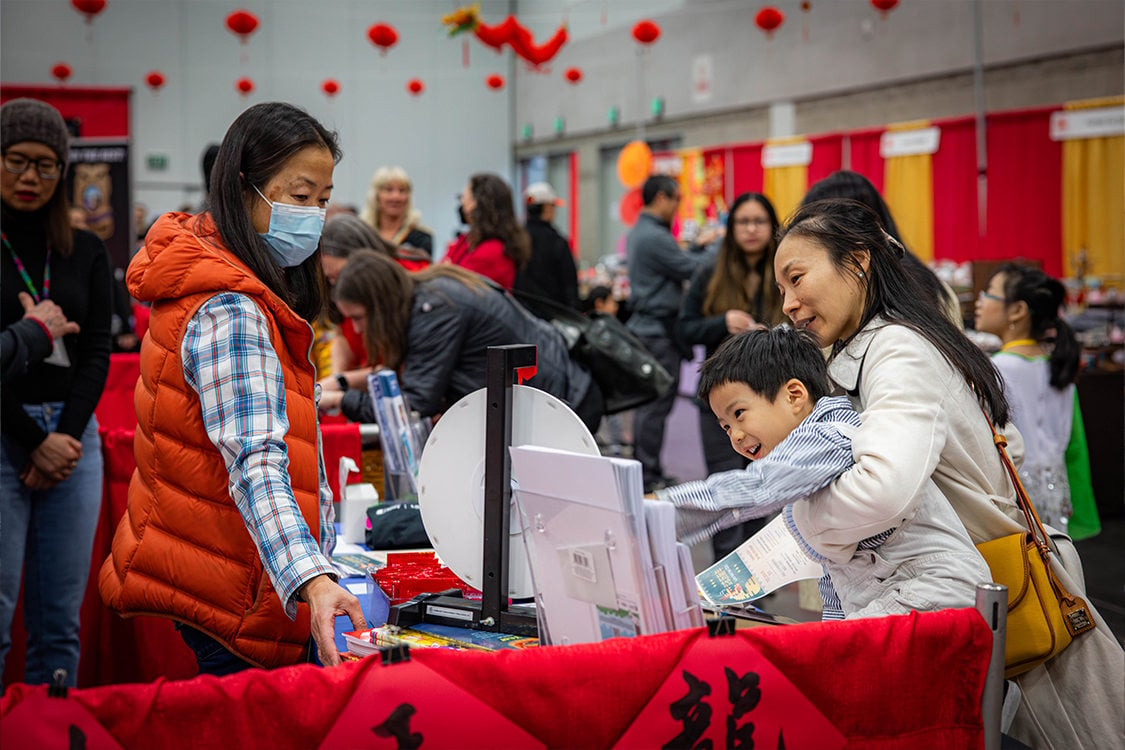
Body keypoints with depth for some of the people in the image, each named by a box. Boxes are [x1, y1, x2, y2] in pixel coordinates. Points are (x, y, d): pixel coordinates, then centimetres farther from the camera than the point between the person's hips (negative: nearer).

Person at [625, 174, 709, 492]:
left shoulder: (637, 233, 15)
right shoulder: (655, 237, -18)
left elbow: (679, 262, 18)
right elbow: (693, 269, -15)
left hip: (644, 324, 11)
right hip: (659, 329, -11)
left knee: (648, 402, 14)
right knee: (657, 404, -6)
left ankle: (645, 472, 20)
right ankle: (649, 475, -2)